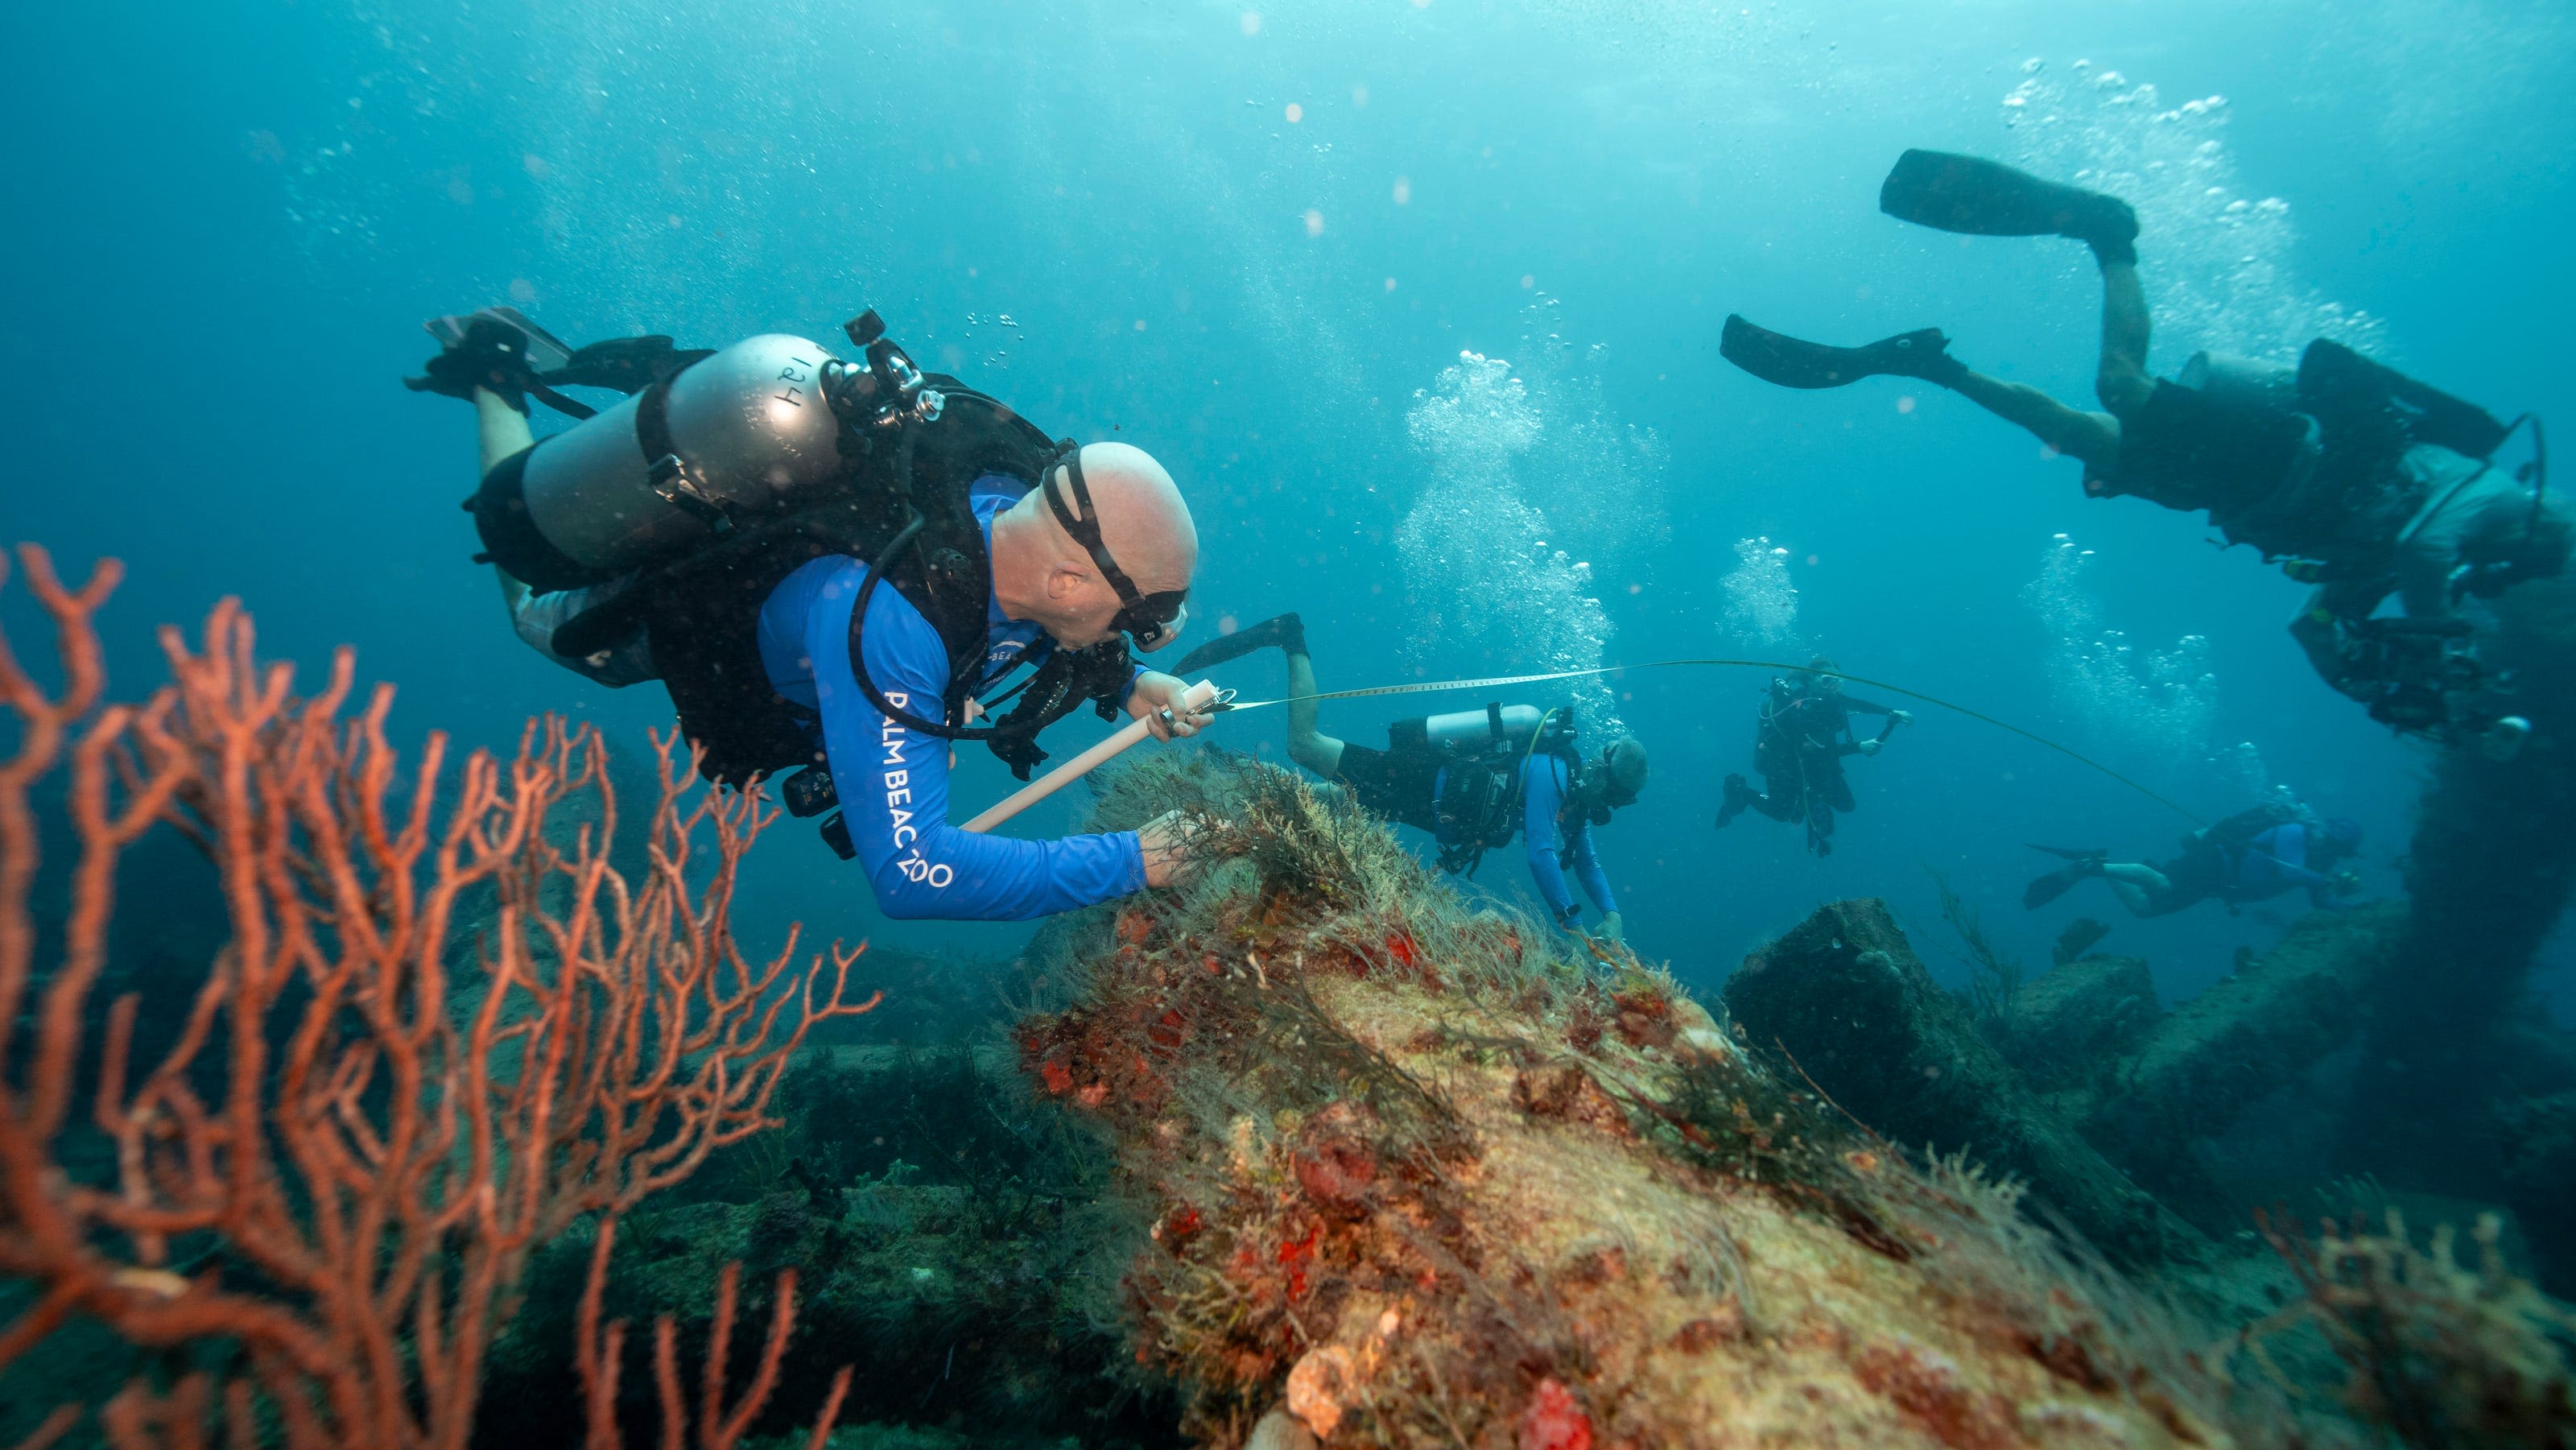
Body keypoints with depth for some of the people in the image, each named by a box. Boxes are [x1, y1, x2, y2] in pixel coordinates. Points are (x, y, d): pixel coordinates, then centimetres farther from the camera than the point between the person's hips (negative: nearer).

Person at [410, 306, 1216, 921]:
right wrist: (1129, 860, -46)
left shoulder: (1018, 490, -28)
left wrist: (1124, 689, -23)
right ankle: (494, 381, 40)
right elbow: (910, 874, -51)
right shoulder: (882, 619, -50)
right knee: (538, 611, 32)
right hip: (669, 619, -3)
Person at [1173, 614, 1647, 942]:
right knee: (1304, 743, -8)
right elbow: (1540, 856, -26)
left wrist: (1612, 915, 6)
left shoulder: (1573, 782, 7)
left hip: (1430, 787, 8)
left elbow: (1586, 859, 18)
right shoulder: (1551, 772, -20)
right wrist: (1573, 926, -20)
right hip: (1414, 777, -8)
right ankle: (1293, 641, 4)